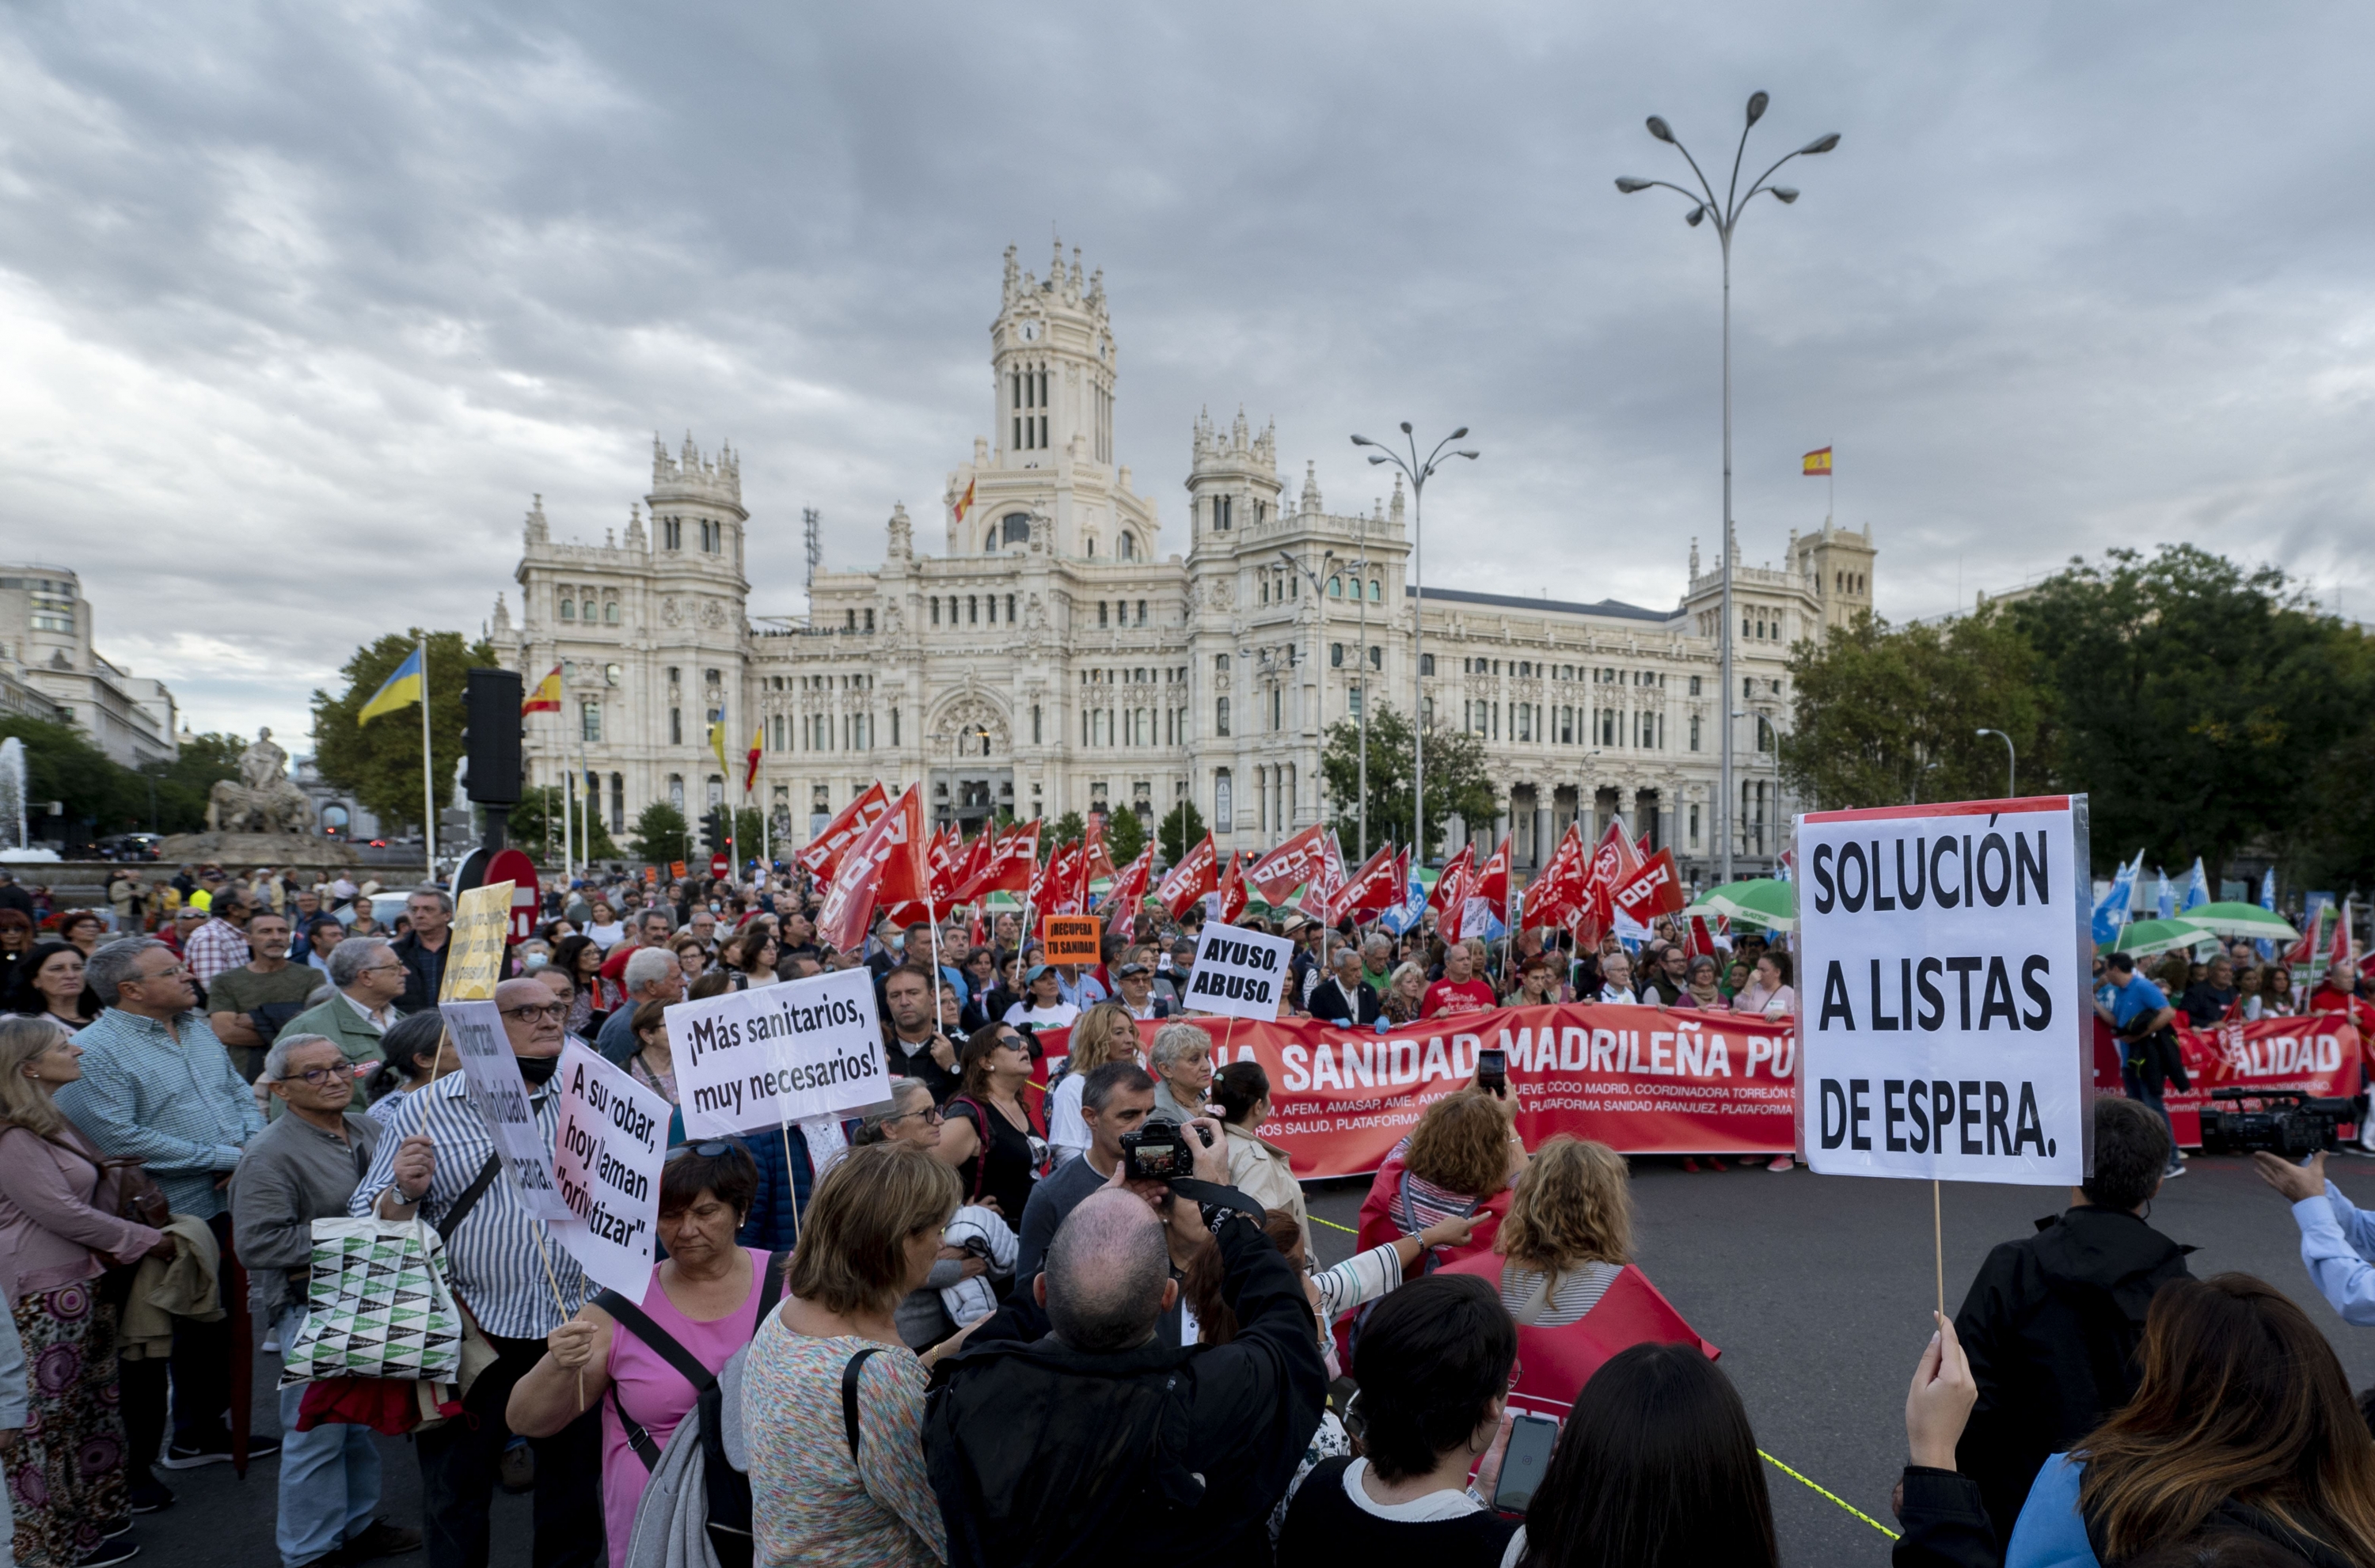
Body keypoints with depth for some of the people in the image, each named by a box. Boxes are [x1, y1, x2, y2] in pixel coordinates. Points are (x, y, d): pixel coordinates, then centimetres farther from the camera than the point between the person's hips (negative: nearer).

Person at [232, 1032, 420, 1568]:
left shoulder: (368, 1129, 6)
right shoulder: (269, 1155, -17)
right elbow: (258, 1242, -23)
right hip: (312, 1309, -7)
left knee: (363, 1420, 19)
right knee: (319, 1431, 3)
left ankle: (357, 1525, 36)